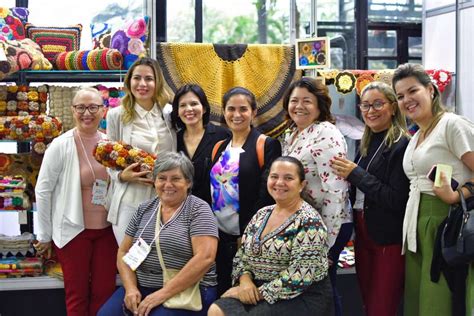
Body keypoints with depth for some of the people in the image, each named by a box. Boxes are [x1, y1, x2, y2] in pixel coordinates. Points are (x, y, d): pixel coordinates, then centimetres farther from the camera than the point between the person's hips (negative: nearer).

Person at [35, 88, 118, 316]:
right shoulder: (60, 146, -10)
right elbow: (43, 191, -5)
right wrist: (44, 236, -2)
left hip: (106, 230, 3)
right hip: (73, 231, -3)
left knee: (105, 294, 9)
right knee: (77, 297, 7)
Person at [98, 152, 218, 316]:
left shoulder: (198, 210, -5)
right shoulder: (144, 209, 11)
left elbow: (205, 257, -16)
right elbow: (124, 252, 12)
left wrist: (164, 293, -19)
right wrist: (131, 288, -6)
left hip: (188, 290, -4)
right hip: (141, 287, 4)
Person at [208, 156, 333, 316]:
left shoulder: (309, 223, -15)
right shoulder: (261, 214, 8)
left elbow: (300, 276, -21)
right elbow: (242, 254, 13)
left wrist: (259, 292, -17)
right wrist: (245, 279, -8)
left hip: (301, 297, -6)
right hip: (259, 289, 7)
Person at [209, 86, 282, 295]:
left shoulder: (267, 146, -5)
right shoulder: (219, 148, 13)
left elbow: (267, 196, -11)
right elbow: (210, 190, 16)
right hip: (220, 238, 6)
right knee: (223, 294, 11)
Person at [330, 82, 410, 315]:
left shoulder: (402, 145, -12)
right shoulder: (365, 144, 11)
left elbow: (397, 200, -19)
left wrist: (356, 174, -18)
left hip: (389, 241, -8)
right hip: (363, 234, 8)